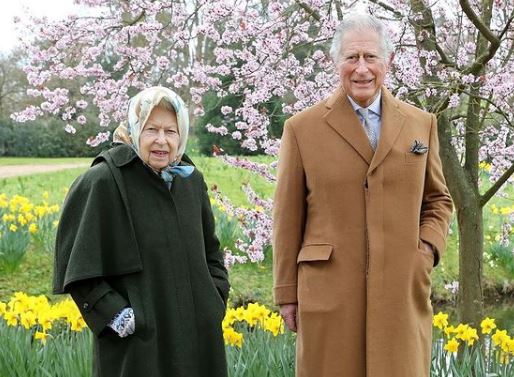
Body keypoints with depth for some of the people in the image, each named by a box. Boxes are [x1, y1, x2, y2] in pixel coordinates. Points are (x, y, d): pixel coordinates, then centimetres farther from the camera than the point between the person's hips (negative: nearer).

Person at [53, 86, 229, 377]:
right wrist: (113, 314, -15)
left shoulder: (192, 181, 9)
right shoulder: (103, 182, -9)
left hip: (197, 334, 5)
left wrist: (216, 300, 7)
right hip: (137, 339, -5)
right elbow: (75, 263, -9)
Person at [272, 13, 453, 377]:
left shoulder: (422, 124, 9)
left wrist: (427, 247, 0)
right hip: (329, 295, -2)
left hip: (403, 293, 2)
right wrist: (287, 293, 3)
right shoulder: (302, 128, 1)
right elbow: (288, 217, 4)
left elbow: (438, 199, 19)